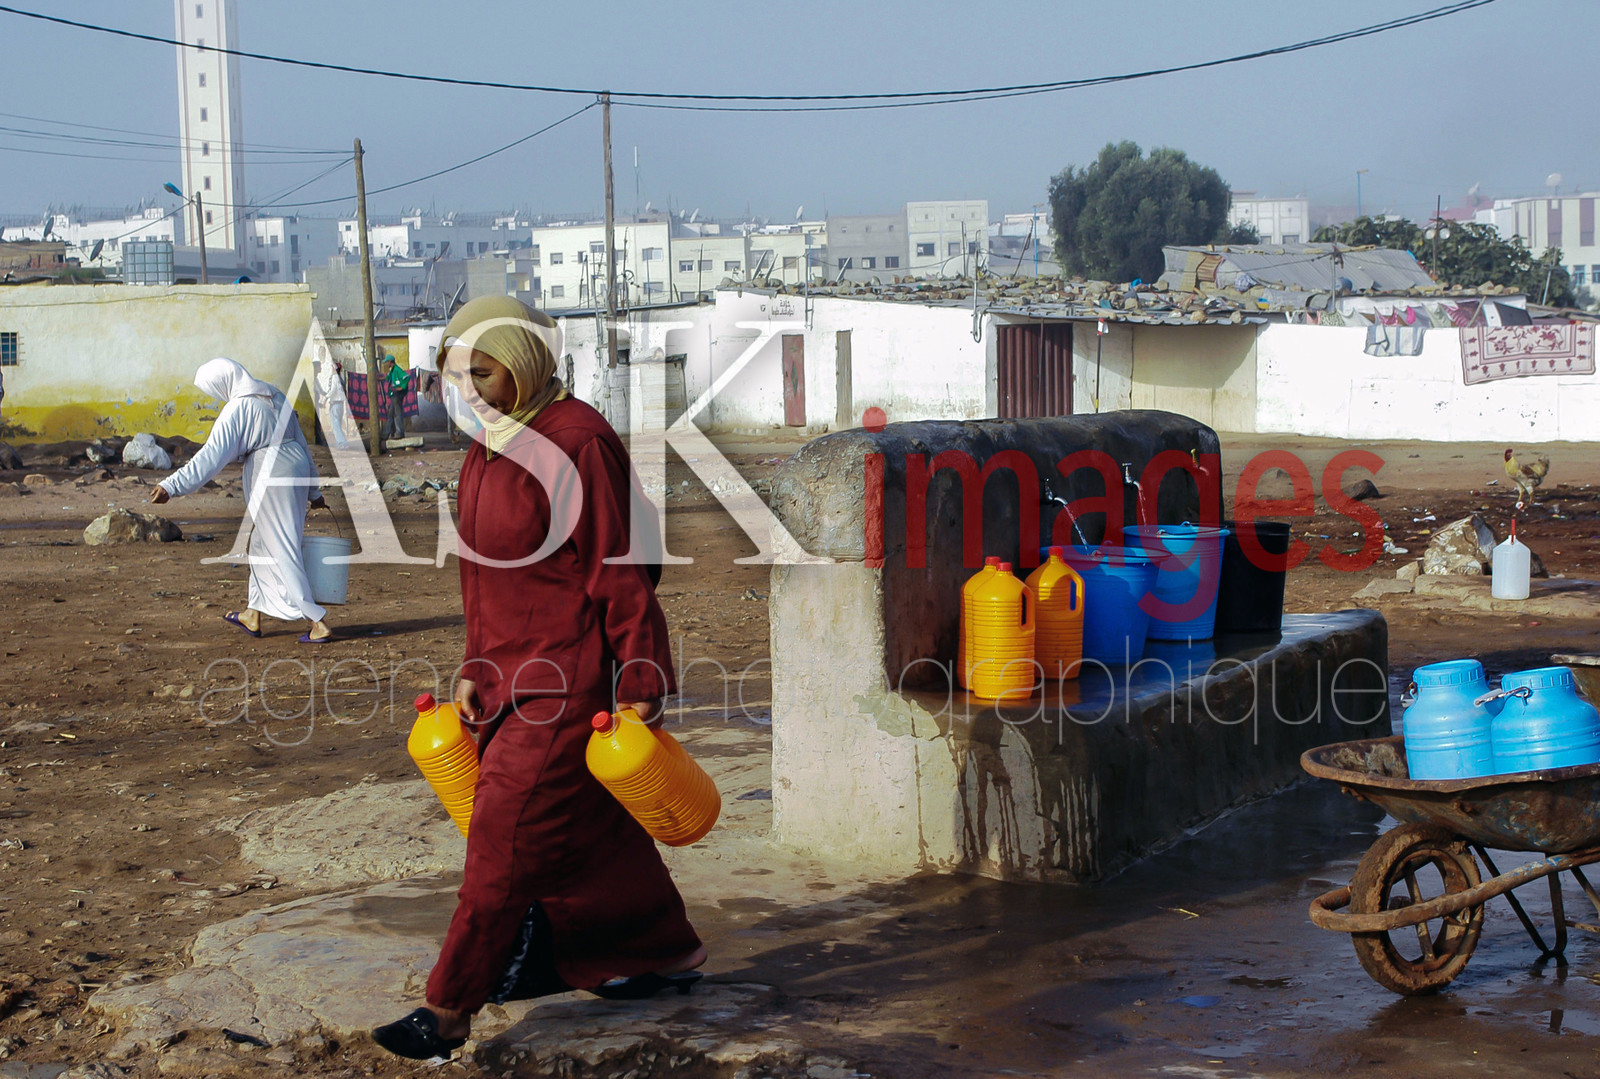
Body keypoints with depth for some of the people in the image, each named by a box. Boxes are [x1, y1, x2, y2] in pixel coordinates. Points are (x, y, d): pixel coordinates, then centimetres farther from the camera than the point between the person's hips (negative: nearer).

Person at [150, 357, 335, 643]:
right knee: (263, 544, 20)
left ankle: (318, 622, -8)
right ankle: (254, 615, 31)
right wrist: (313, 489, 24)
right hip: (295, 470, 9)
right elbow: (300, 440, 17)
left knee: (281, 549, -3)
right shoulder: (274, 396, 11)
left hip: (268, 479, -9)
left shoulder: (238, 409, -14)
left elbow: (212, 456, -21)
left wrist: (172, 485, -23)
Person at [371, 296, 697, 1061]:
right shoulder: (487, 451, 10)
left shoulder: (579, 442, -16)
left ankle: (449, 1011, 1)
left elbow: (620, 570, -16)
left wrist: (639, 684, -15)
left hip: (571, 675, -9)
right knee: (591, 824, 16)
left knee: (507, 833, -5)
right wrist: (476, 669, 16)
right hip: (514, 675, 9)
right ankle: (666, 953, 33)